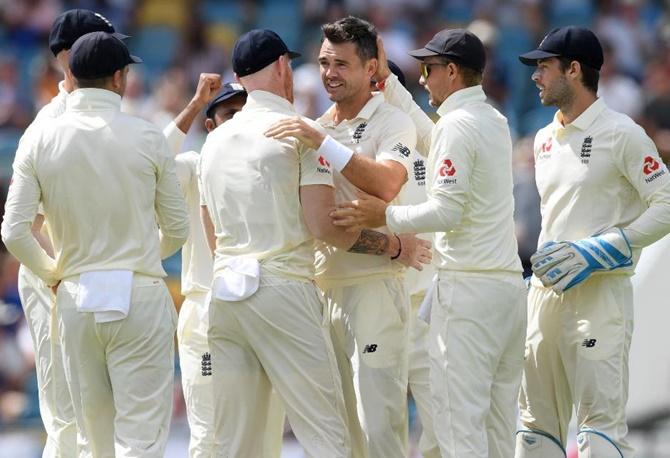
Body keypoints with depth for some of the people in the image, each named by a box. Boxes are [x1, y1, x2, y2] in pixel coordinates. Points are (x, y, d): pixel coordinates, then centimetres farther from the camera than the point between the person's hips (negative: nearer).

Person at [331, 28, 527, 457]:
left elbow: (447, 211, -17)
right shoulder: (495, 120, 15)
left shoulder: (456, 124, -11)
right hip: (509, 282, 9)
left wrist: (385, 216, -9)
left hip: (467, 288, -9)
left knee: (459, 421, -7)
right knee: (499, 420, 9)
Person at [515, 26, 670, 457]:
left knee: (600, 420, -13)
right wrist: (545, 261, 13)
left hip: (601, 290, -8)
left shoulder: (620, 134, -7)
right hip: (546, 289, 8)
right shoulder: (545, 139, 16)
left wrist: (595, 253, -16)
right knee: (538, 421, 7)